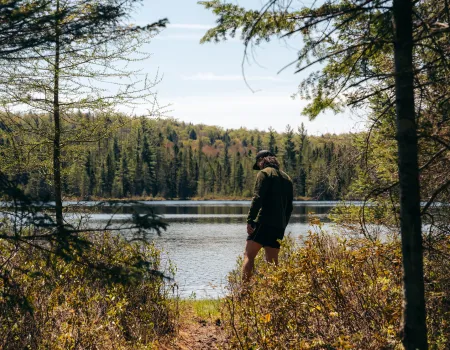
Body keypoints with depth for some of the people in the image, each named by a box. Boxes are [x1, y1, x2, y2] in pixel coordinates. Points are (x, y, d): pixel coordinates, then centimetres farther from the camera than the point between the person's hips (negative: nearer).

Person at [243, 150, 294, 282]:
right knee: (272, 261, 8)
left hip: (264, 222, -7)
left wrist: (250, 220, -15)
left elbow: (257, 198, -13)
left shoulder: (264, 173, -1)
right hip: (279, 226, 7)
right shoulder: (287, 178, 21)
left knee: (249, 256, -7)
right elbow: (289, 207, 21)